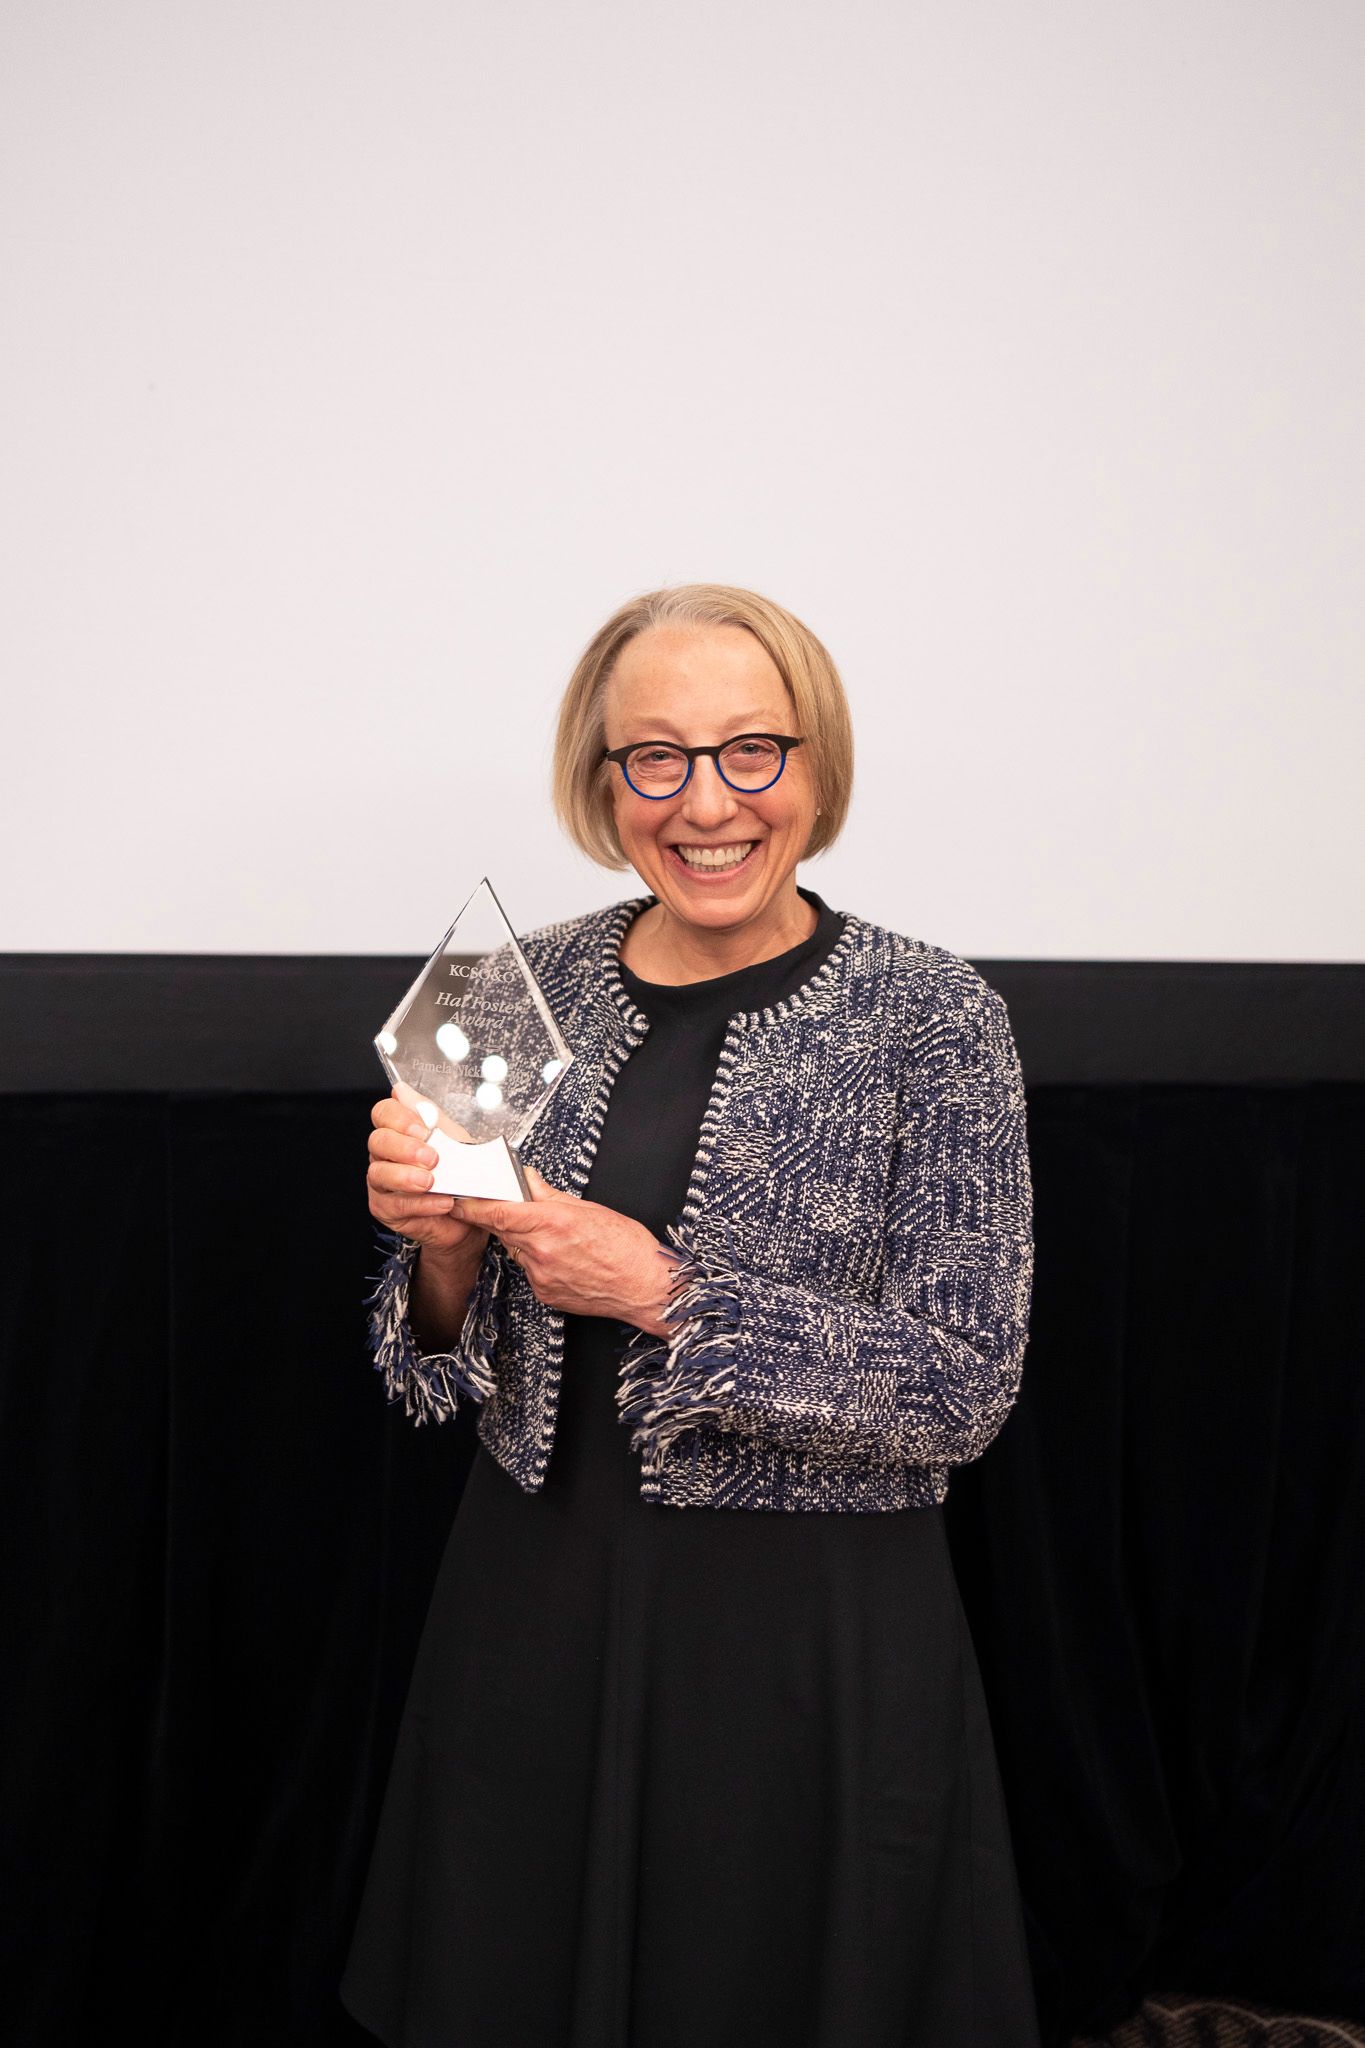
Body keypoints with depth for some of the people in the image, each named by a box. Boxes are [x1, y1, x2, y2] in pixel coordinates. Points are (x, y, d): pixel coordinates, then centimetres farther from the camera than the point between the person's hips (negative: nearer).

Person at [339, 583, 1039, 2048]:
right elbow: (451, 1376, 6)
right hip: (533, 1601, 4)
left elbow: (962, 1389, -14)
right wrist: (440, 1249, -16)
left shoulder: (930, 1016, -10)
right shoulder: (533, 985, 0)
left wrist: (667, 1292, -22)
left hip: (811, 1636, -3)